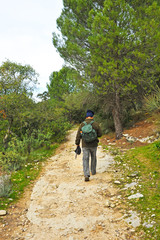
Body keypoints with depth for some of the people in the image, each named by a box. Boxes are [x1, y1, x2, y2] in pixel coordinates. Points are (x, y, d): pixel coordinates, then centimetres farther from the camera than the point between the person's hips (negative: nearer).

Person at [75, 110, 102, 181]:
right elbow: (100, 134, 0)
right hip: (93, 145, 1)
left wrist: (77, 143, 9)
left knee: (85, 160, 0)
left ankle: (86, 175, -12)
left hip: (85, 145, -1)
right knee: (93, 158, 22)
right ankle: (93, 171, 36)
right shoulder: (96, 124, -6)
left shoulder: (82, 124, -4)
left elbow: (78, 135, -1)